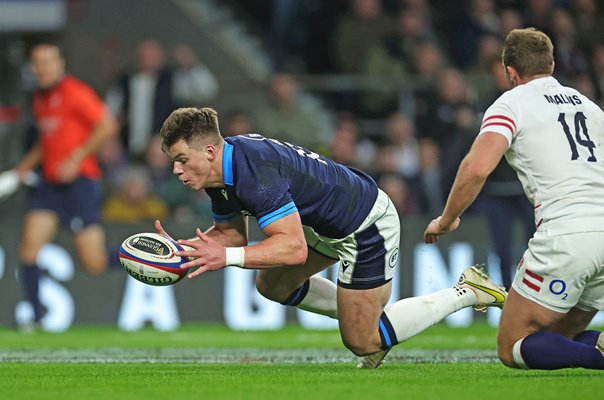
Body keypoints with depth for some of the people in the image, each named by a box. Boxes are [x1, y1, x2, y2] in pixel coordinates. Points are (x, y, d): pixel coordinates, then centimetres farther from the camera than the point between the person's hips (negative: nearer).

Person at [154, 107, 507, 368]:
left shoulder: (255, 173, -34)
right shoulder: (221, 170, -4)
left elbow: (294, 247, -39)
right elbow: (232, 232, 9)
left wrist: (226, 257, -41)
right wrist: (184, 249, -7)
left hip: (368, 227, -10)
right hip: (328, 226, 10)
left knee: (362, 343, 1)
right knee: (272, 286, 19)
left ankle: (466, 293, 11)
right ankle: (367, 317, 30)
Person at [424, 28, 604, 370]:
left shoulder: (512, 103, 3)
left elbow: (477, 167, -12)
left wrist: (446, 221, 1)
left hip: (565, 233, -6)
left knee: (512, 348, 4)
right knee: (560, 339, 20)